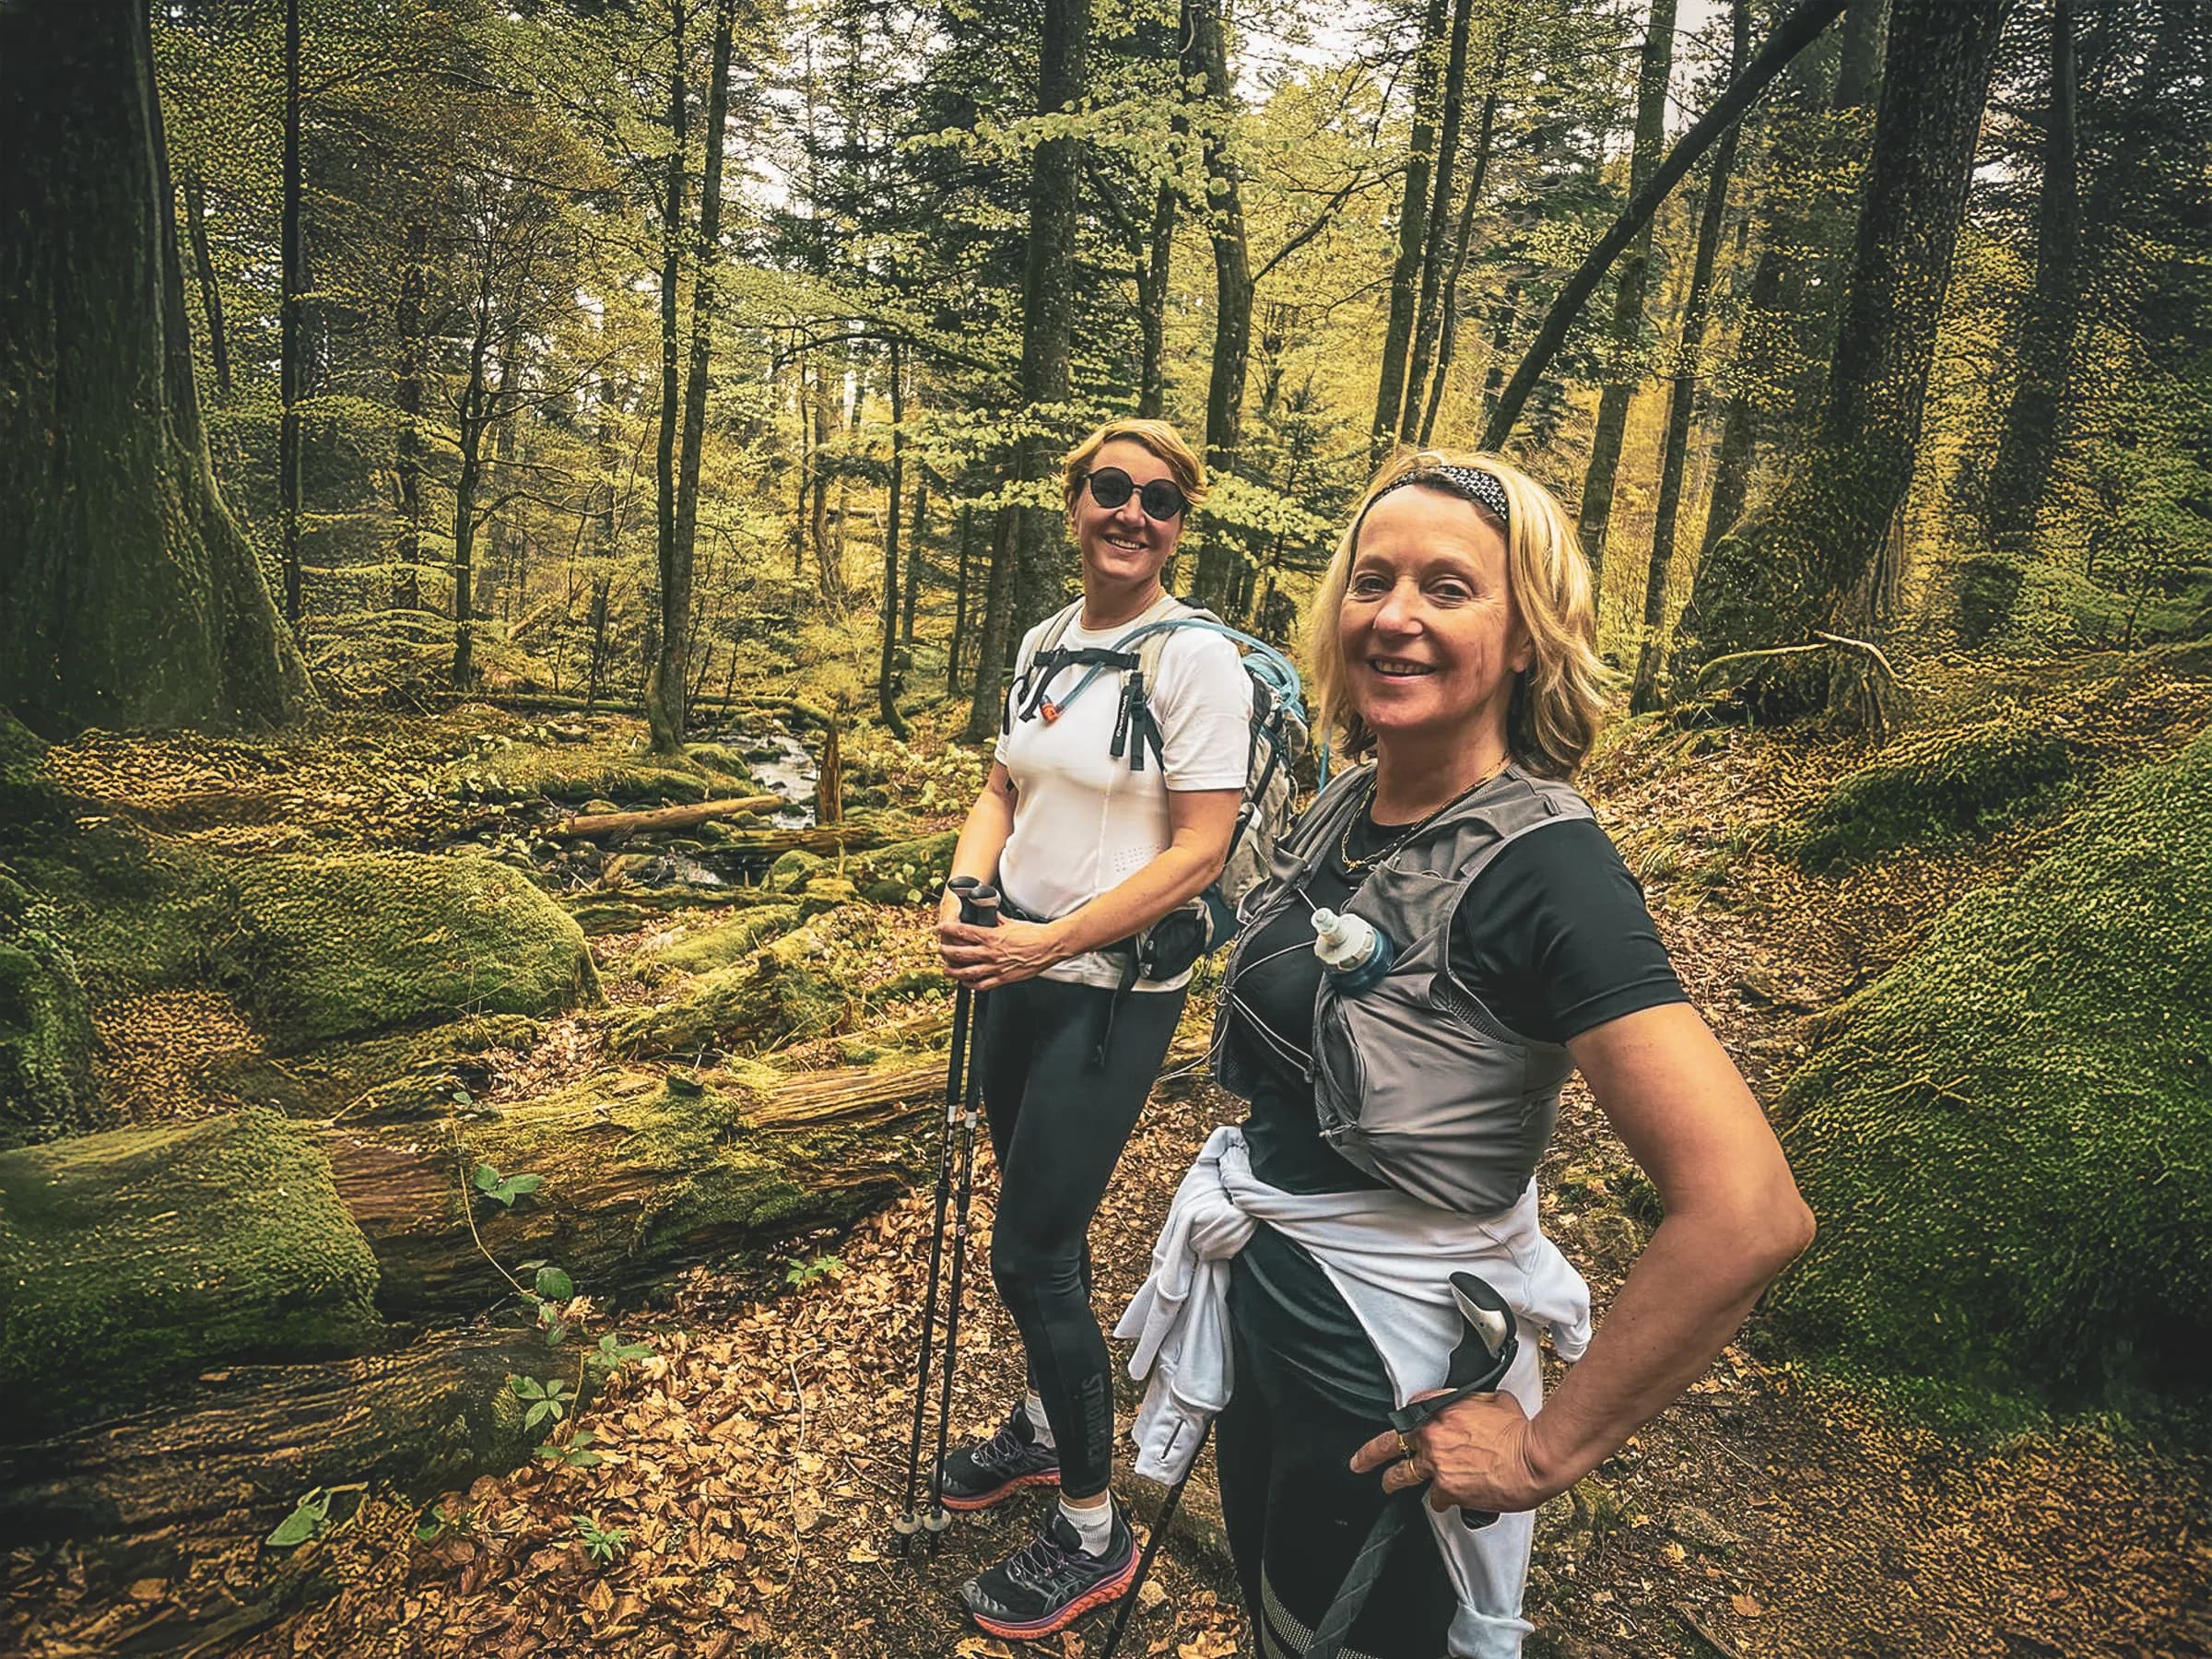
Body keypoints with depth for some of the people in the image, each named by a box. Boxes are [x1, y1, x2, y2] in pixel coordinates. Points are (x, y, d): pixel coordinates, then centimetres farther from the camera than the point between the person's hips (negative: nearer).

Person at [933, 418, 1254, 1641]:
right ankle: (1043, 1430, 46)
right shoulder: (1043, 643, 7)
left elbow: (1198, 854, -18)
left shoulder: (1198, 660, -15)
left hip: (1111, 992, -7)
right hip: (1019, 973, 7)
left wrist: (1048, 942, -21)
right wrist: (965, 893, -7)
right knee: (1042, 1226, 21)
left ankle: (1091, 1534, 21)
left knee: (1029, 1256, -1)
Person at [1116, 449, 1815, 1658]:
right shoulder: (1345, 804, -2)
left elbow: (1749, 1214, -31)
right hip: (1260, 1294, 7)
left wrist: (1548, 1446, -22)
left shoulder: (1545, 866, -25)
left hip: (1392, 1357, -7)